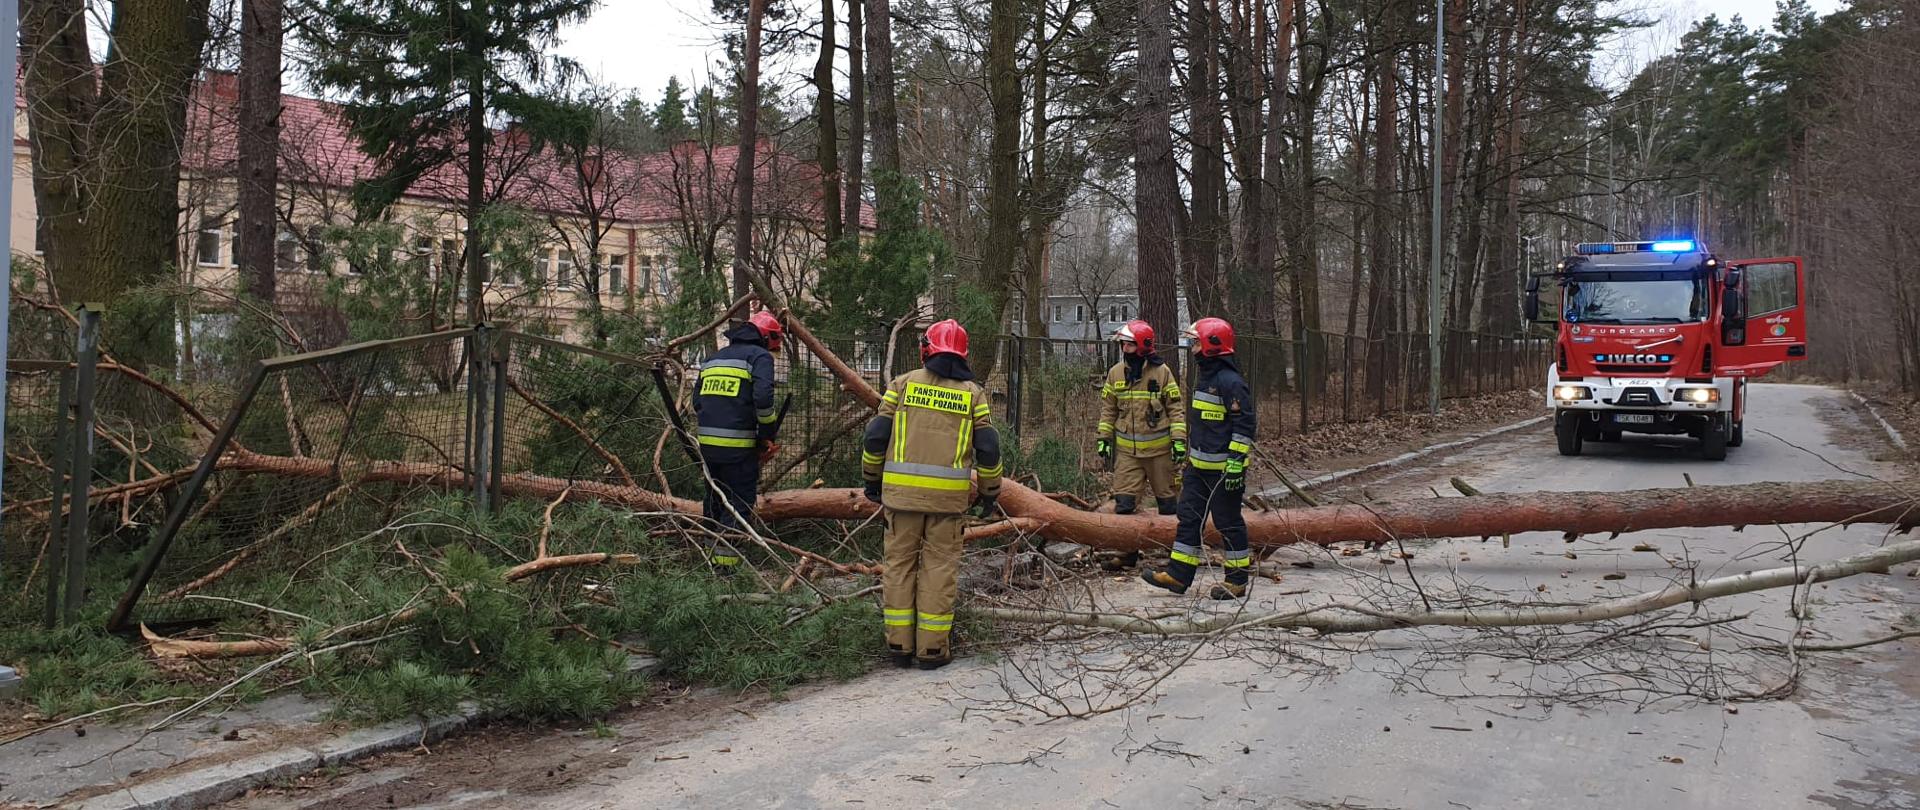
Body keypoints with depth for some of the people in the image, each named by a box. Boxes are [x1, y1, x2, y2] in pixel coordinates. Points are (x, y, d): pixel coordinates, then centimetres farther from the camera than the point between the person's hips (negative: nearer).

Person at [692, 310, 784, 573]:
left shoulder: (714, 358, 20)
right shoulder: (760, 356, -3)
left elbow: (697, 401, 20)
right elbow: (763, 397, -18)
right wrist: (768, 433, -6)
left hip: (707, 441, 7)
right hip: (739, 446, -7)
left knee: (715, 499, 18)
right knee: (740, 502, -1)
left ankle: (711, 555, 25)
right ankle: (726, 560, -6)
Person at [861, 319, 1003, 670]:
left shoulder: (903, 384, 3)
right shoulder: (973, 393, 5)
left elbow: (876, 436, 1)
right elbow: (988, 448, 3)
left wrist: (872, 478, 14)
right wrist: (990, 492, 15)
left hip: (901, 490, 0)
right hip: (949, 496, 0)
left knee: (900, 563, 10)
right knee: (939, 567, 6)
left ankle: (900, 644, 13)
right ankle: (931, 648, 7)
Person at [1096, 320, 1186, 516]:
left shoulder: (1162, 371, -6)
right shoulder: (1115, 372, 3)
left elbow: (1175, 407, -4)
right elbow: (1108, 408, 10)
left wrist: (1179, 439, -10)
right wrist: (1104, 437, 6)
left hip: (1158, 448, -2)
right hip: (1126, 450, 2)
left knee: (1166, 497, 12)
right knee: (1124, 503, -3)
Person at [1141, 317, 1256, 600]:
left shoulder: (1231, 382, -17)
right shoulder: (1204, 377, 14)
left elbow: (1244, 425, -20)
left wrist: (1236, 462, -24)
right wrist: (1191, 456, 25)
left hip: (1223, 469, -10)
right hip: (1198, 465, 10)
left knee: (1228, 522, 0)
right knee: (1189, 517, 9)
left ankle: (1237, 581, 11)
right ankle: (1178, 575, 14)